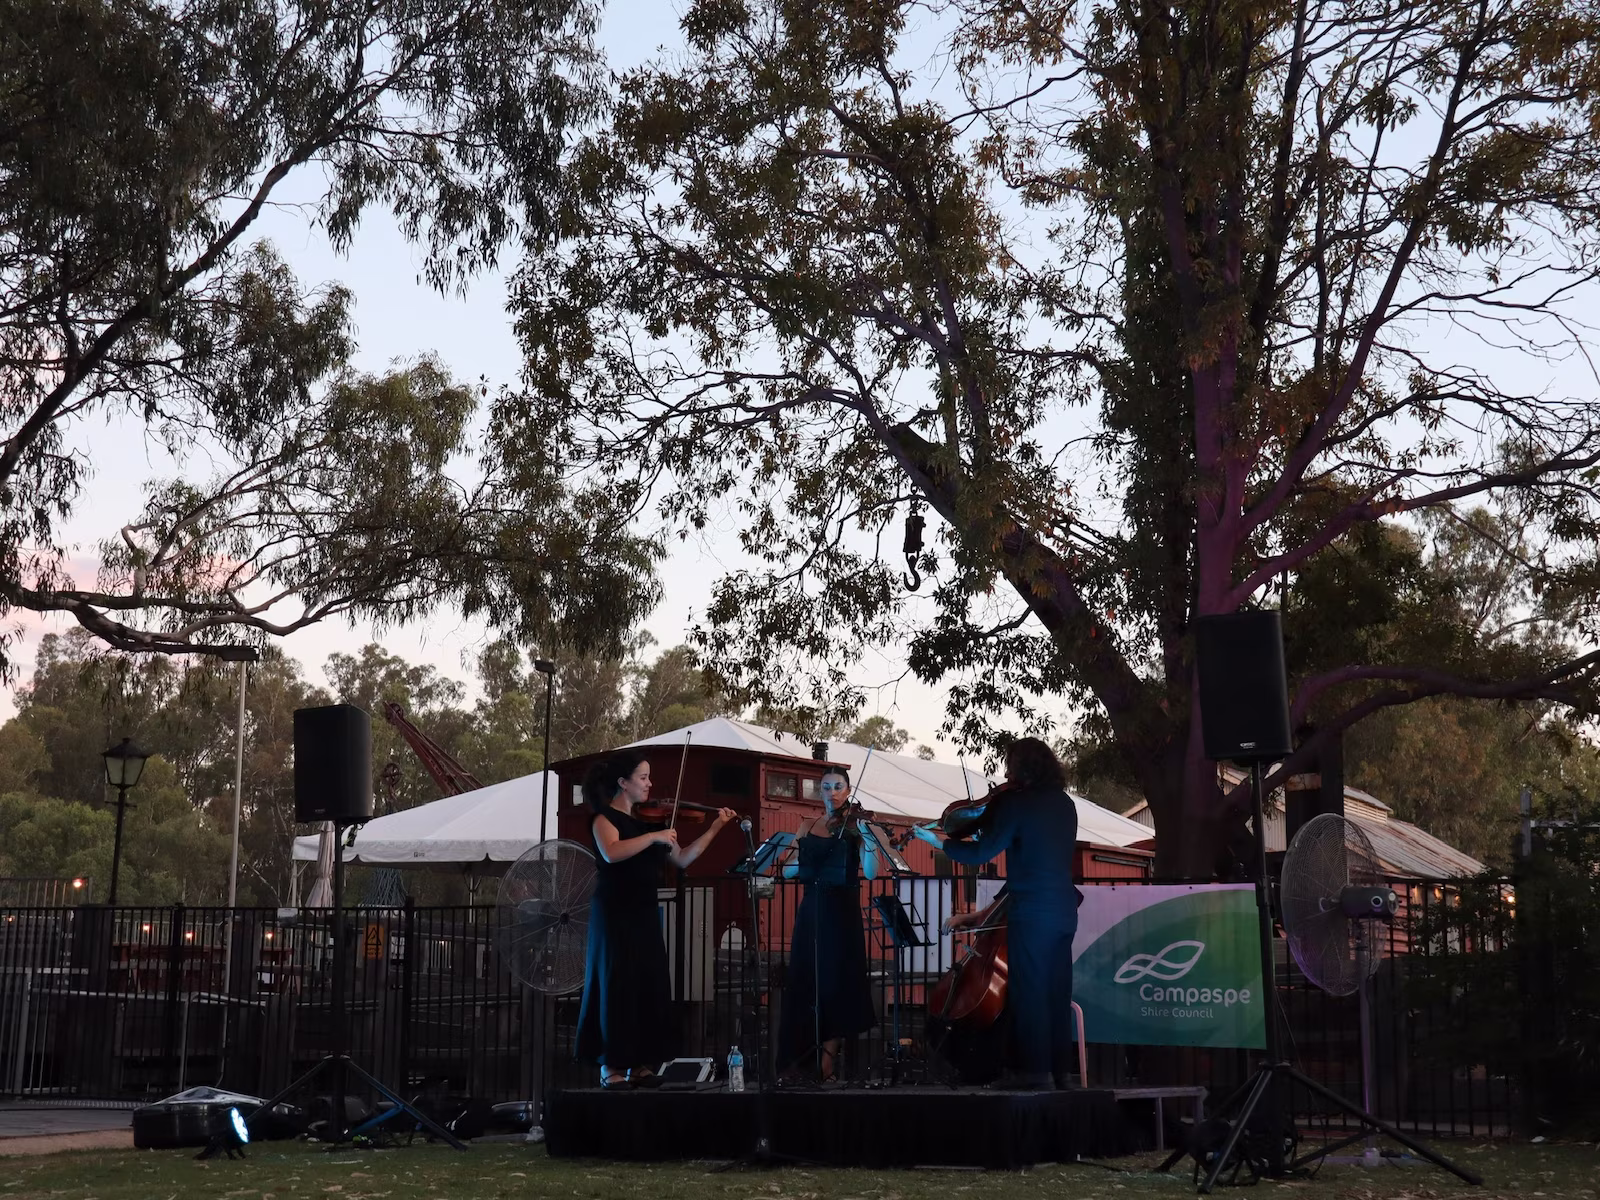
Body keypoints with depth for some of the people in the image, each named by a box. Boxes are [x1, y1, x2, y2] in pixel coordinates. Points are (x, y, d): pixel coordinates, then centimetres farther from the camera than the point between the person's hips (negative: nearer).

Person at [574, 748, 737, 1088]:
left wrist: (714, 829, 6)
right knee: (617, 986, -6)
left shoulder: (648, 819, 12)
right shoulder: (604, 817, -6)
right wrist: (653, 837, -28)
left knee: (650, 986, 3)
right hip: (615, 914, -7)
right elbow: (611, 853, -27)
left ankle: (641, 1063, 8)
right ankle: (611, 1066, -2)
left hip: (645, 913, 7)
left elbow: (682, 859, 11)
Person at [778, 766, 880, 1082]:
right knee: (805, 981, 5)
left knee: (836, 983, -2)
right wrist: (806, 863, -13)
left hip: (842, 912, -4)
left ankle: (828, 1061, 5)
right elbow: (788, 870, 6)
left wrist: (869, 839, -30)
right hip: (811, 910, 4)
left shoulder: (854, 827, -3)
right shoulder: (807, 828, 10)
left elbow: (870, 873, -15)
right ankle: (801, 1056, 15)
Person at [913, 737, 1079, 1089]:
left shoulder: (1015, 803, -11)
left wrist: (938, 841, -2)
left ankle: (1036, 1073, -3)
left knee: (1029, 994, -3)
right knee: (1057, 994, 12)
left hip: (1031, 912, -7)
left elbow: (981, 852, -14)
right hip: (1064, 911, 7)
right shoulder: (1064, 804, 12)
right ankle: (1059, 1071, 15)